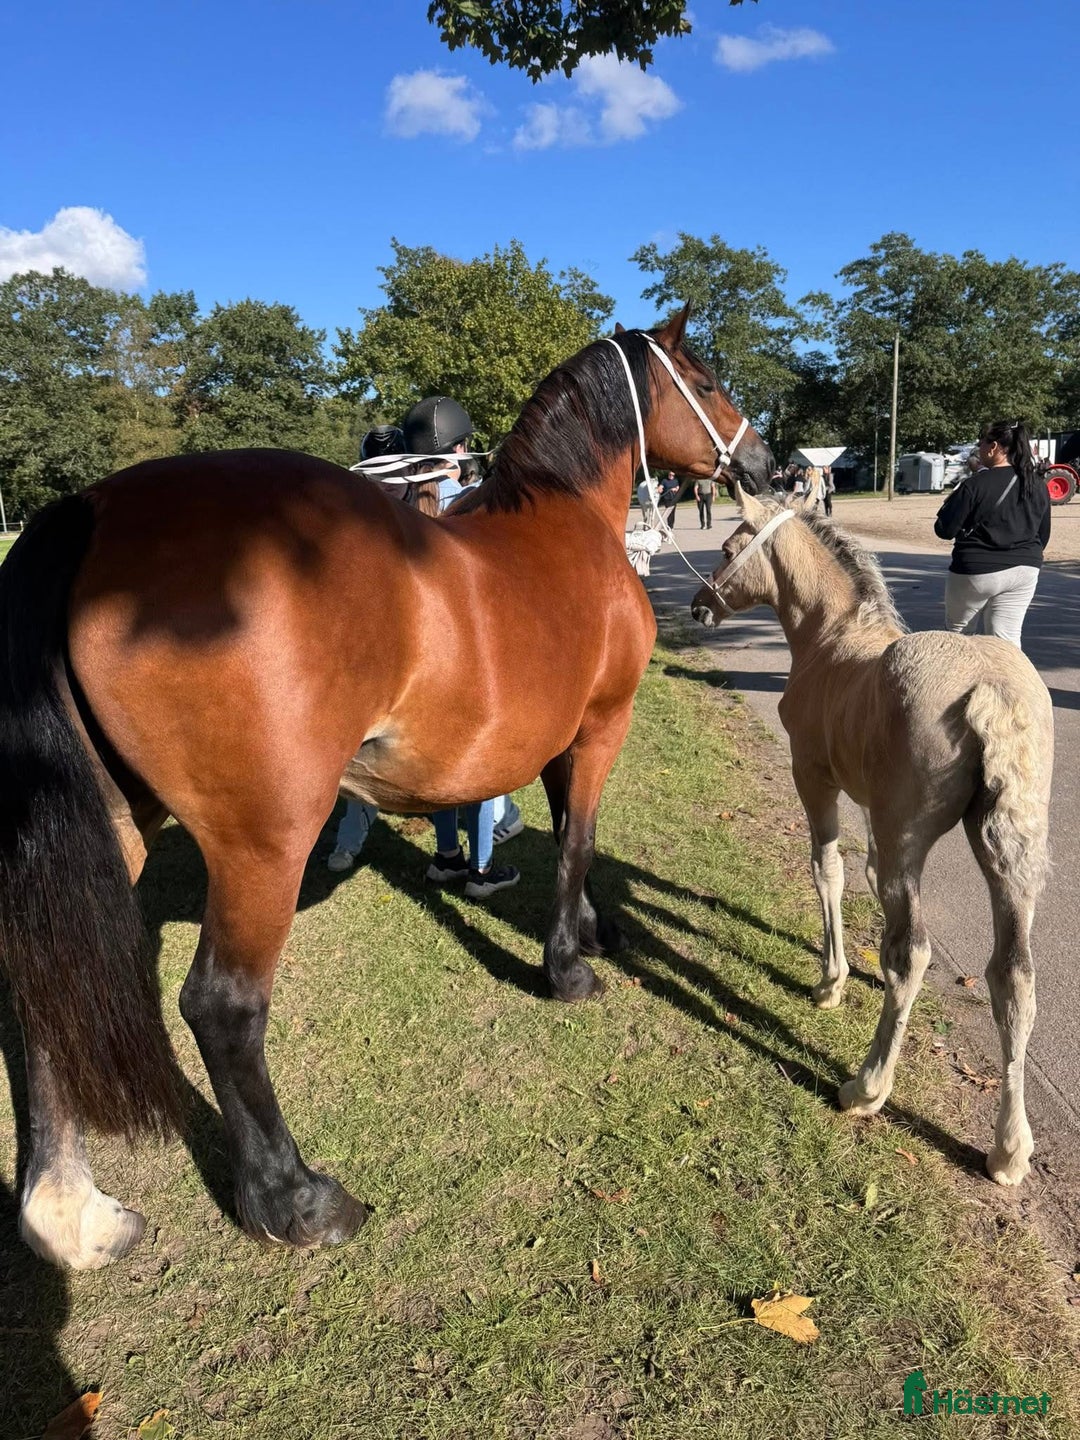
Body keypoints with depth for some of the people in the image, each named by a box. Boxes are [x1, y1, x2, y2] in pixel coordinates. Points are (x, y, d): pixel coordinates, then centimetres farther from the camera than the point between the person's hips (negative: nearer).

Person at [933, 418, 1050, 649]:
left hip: (976, 571, -5)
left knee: (959, 633, 14)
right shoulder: (1038, 487, 5)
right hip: (1024, 571, 5)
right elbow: (1043, 535, 13)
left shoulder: (974, 485, -15)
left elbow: (945, 530, -12)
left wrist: (953, 501, 6)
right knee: (1007, 640, 6)